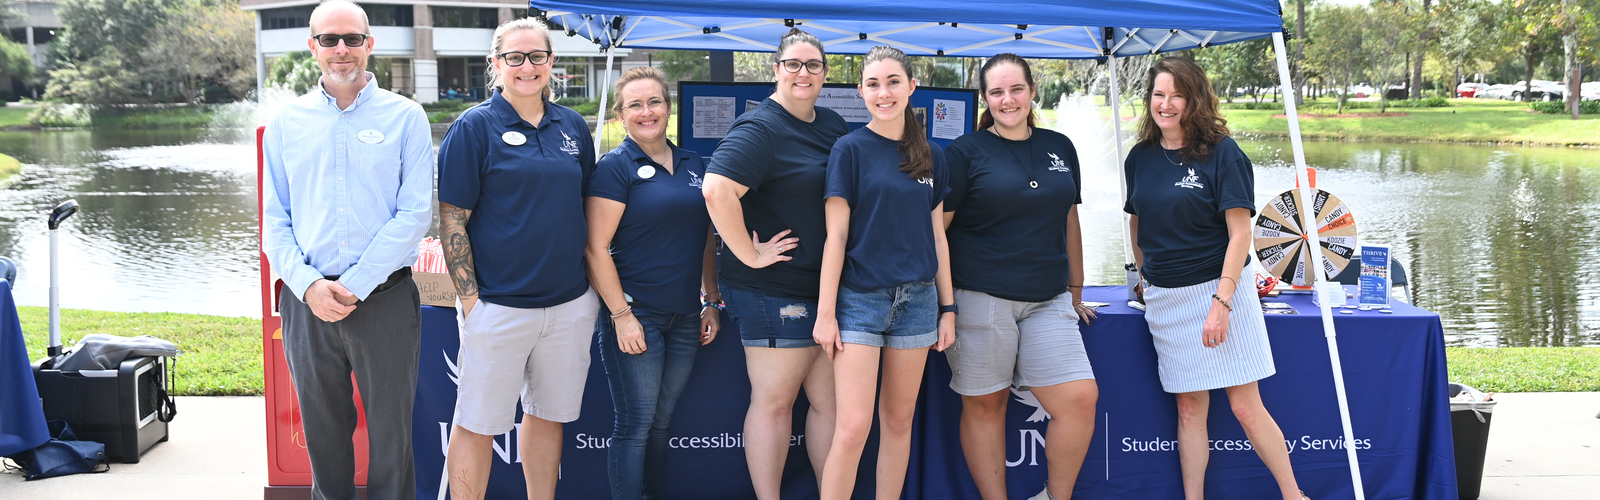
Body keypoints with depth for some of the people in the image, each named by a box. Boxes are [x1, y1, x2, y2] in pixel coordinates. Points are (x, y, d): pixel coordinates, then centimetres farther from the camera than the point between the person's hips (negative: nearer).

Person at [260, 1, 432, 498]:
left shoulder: (404, 117, 0)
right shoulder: (287, 122, 9)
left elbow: (415, 214, -7)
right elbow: (274, 219, 7)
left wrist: (355, 286, -14)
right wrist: (307, 285, -10)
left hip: (383, 300, -2)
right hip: (307, 302, 3)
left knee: (391, 435, 4)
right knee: (322, 433, 12)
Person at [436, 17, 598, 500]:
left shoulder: (573, 127, 9)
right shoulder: (474, 127, -6)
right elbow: (452, 220, -8)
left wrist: (594, 281, 11)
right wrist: (470, 300, -14)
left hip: (570, 303, 5)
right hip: (499, 307, -5)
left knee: (549, 414, 15)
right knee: (478, 423, 3)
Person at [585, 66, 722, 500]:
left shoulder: (693, 165, 13)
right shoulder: (615, 167, -6)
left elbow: (706, 239, 19)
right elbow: (596, 248, -11)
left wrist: (712, 302, 13)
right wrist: (621, 315, -15)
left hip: (684, 317, 6)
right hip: (635, 313, -6)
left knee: (661, 423, 12)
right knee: (635, 425, -3)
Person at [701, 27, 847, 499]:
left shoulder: (834, 126, 12)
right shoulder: (760, 129, -12)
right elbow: (717, 191, -27)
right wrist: (750, 255, -21)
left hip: (829, 285, 7)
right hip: (775, 290, -7)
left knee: (829, 401, 11)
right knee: (773, 402, 2)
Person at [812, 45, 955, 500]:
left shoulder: (931, 155, 9)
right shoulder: (851, 150, -3)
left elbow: (937, 236, 13)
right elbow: (836, 235, -6)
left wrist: (947, 308, 10)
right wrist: (825, 312, -10)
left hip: (916, 299, 4)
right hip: (860, 298, -4)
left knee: (899, 420, 9)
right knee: (853, 427, -10)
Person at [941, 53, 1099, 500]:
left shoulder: (1060, 148, 14)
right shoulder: (966, 152, 0)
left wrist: (1076, 291, 22)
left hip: (1047, 302, 4)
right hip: (980, 299, -4)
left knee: (1080, 398, -6)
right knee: (985, 404, 2)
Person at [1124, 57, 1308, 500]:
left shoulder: (1222, 153, -8)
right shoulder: (1141, 158, 8)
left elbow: (1240, 233, -12)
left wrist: (1221, 302, -18)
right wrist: (1145, 277, 19)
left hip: (1218, 289, -4)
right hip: (1165, 298, 4)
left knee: (1245, 406, -3)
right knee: (1189, 408, 7)